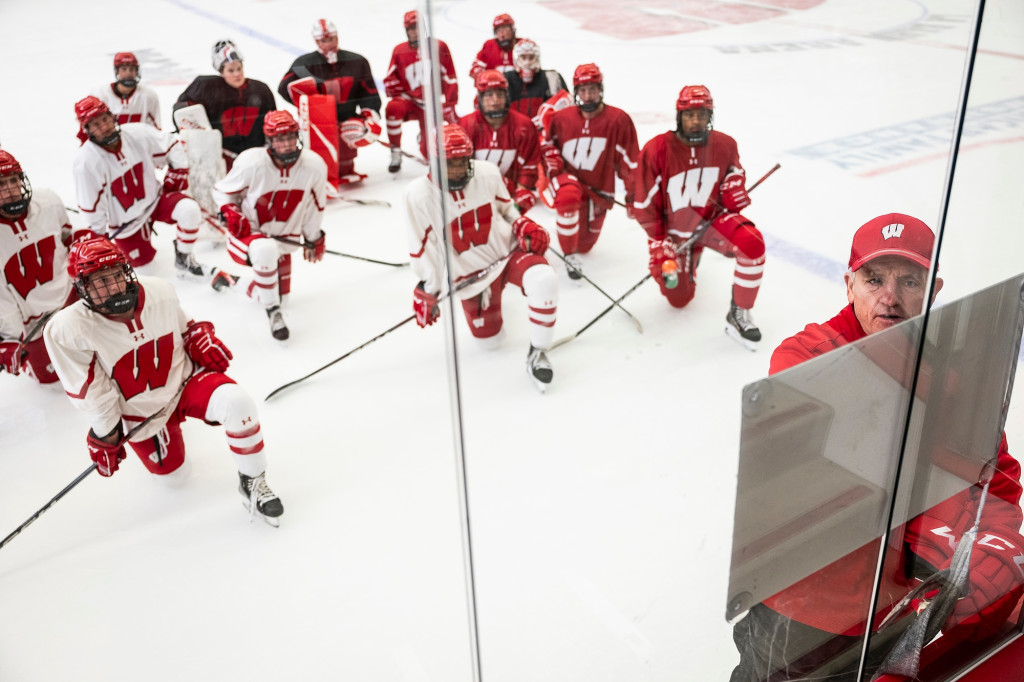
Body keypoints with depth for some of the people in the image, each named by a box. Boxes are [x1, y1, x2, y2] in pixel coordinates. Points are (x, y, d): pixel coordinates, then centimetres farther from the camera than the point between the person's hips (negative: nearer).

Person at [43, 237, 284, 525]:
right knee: (173, 473, 13)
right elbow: (91, 393, -14)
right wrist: (105, 438, -6)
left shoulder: (159, 290, -17)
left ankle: (252, 481, -9)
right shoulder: (67, 331, -24)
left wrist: (201, 339, -10)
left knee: (237, 403, -29)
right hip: (142, 414, 0)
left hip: (184, 378, 0)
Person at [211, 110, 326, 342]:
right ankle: (273, 313, -22)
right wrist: (231, 213, -24)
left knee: (280, 294, 16)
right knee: (266, 249, -42)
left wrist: (313, 238, 10)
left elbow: (315, 205, 3)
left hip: (284, 238, 5)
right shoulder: (251, 163, -24)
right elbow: (221, 191, -6)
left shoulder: (314, 166, -15)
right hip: (247, 233, -5)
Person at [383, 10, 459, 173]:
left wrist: (450, 107, -6)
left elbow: (450, 78, -4)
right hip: (410, 101, 1)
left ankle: (423, 135, 35)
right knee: (393, 108, -36)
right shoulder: (399, 51, 0)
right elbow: (390, 80, 8)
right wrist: (396, 95, -12)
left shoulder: (439, 47, -6)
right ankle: (395, 154, -18)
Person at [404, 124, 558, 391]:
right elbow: (423, 245, -9)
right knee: (488, 335, 7)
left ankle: (537, 352, -13)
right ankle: (488, 298, 43)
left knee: (543, 278, -32)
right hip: (470, 273, 0)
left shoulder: (488, 172, -11)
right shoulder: (420, 193, -17)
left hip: (508, 250, 0)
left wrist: (524, 226, -10)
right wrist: (426, 292, -5)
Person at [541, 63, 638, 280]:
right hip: (568, 176, -1)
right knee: (568, 196, -40)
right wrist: (555, 169, -8)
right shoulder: (562, 118, -7)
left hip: (599, 188, 1)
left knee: (585, 244, 11)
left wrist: (633, 192, -1)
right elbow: (546, 145, 9)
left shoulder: (618, 120, -12)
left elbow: (629, 160, -5)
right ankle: (570, 254, -21)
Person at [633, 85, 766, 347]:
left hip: (712, 218, 1)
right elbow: (645, 205, -16)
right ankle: (688, 262, 46)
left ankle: (739, 315, -13)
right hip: (673, 228, -1)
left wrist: (735, 187, -13)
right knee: (678, 299, 8)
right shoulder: (657, 150, -21)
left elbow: (733, 174, 13)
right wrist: (659, 247, -18)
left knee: (752, 243, -31)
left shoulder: (725, 145, -11)